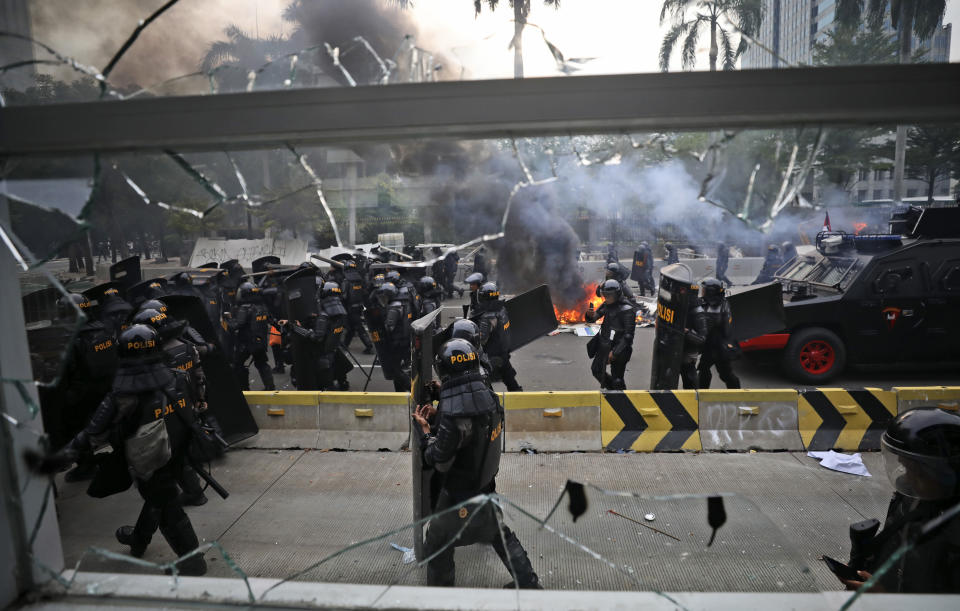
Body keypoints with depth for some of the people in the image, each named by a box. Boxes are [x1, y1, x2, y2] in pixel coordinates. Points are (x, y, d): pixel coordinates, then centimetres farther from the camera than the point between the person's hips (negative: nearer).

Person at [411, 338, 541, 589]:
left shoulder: (455, 412, -31)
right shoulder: (487, 395, -9)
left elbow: (439, 462, -21)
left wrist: (425, 430, -9)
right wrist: (438, 416, 4)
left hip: (460, 496, -7)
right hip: (486, 485, 7)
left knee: (437, 546, 16)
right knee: (501, 534, 27)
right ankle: (529, 583, 38)